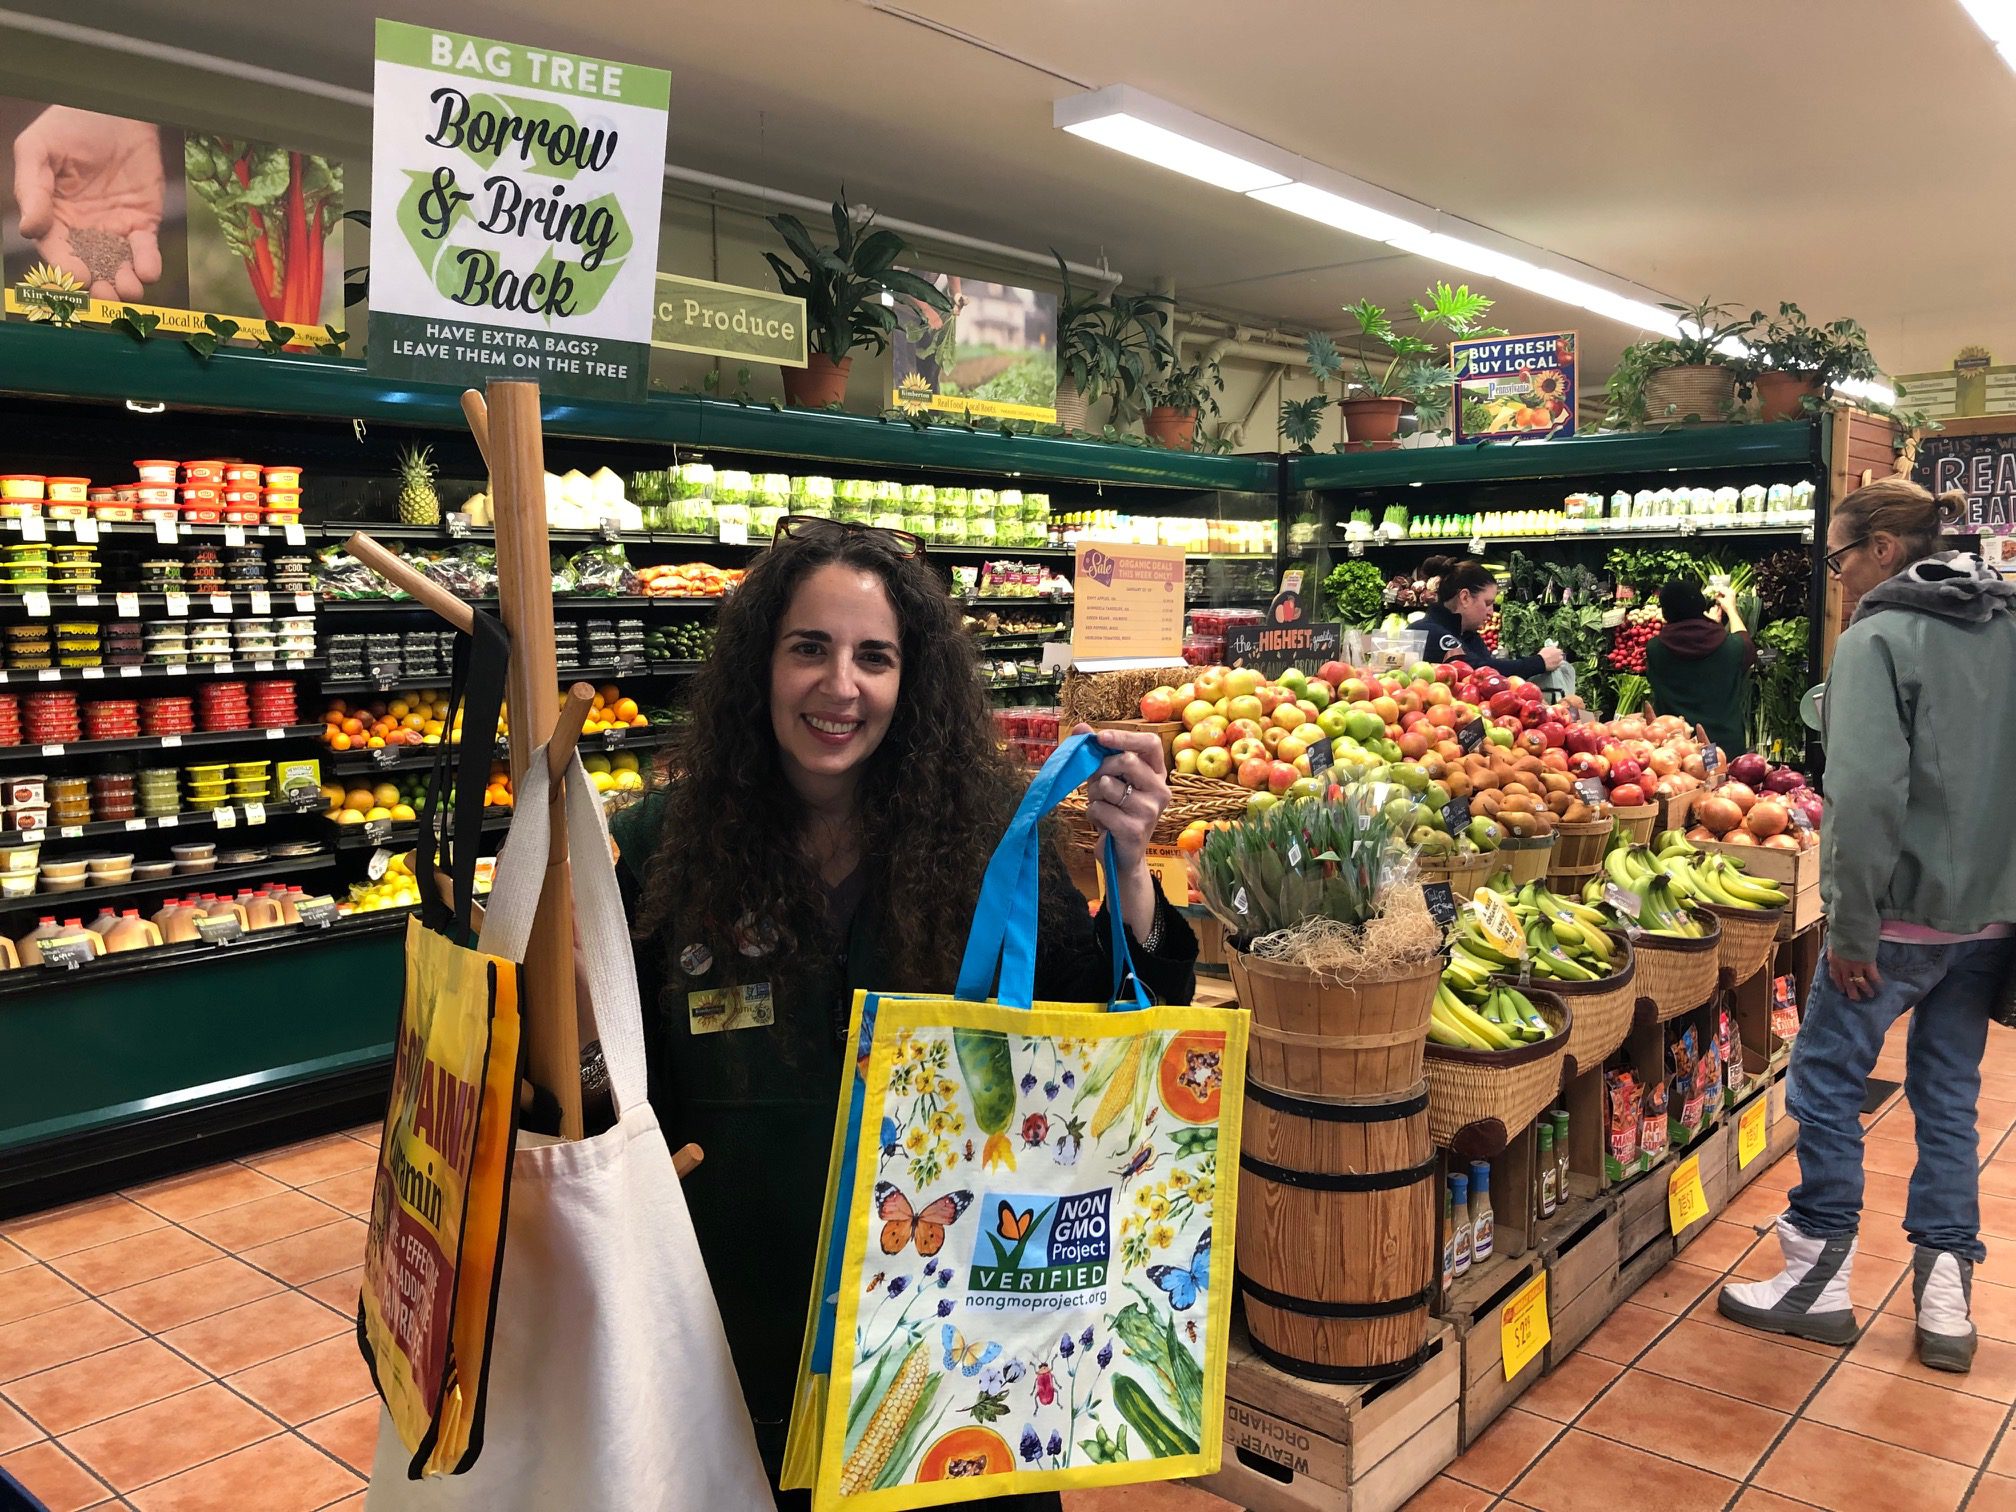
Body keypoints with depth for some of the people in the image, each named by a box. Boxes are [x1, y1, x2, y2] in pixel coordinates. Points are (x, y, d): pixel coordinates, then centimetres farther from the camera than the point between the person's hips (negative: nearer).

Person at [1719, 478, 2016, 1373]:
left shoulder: (1877, 639, -15)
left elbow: (1867, 791, -24)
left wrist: (1851, 926, -19)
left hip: (1903, 914, -7)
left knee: (1827, 1082, 6)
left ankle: (1820, 1280, 15)